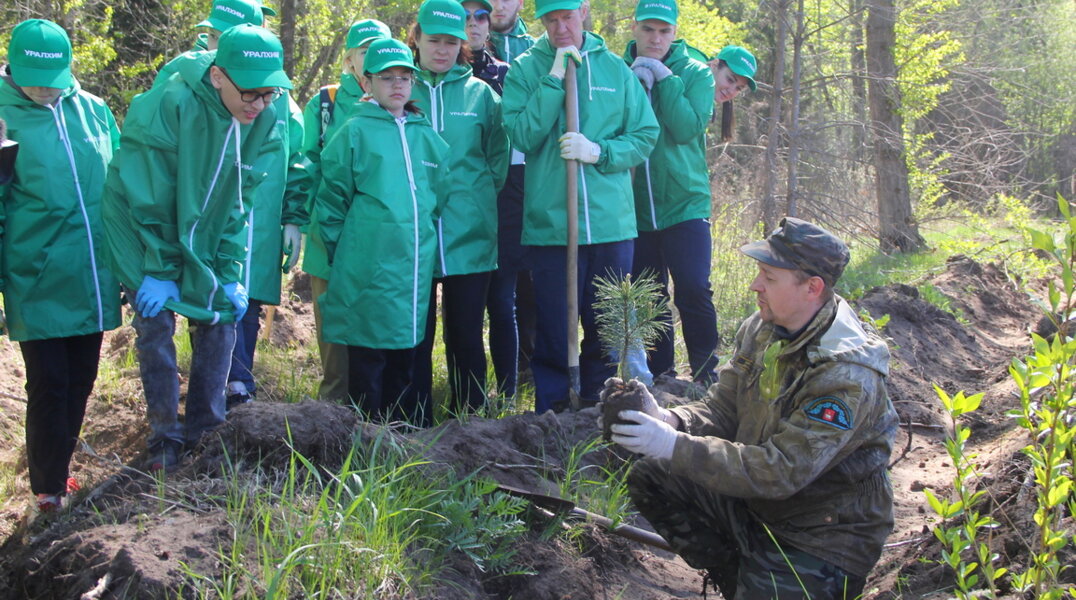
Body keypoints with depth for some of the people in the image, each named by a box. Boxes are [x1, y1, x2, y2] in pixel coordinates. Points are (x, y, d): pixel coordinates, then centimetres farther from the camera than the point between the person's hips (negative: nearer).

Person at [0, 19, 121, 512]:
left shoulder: (93, 111, 3)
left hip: (92, 281, 4)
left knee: (80, 382, 13)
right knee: (49, 385, 0)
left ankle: (54, 467, 31)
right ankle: (48, 489, 15)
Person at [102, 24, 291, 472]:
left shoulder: (264, 120, -14)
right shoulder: (170, 106, -30)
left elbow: (240, 200, -5)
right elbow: (151, 200, -23)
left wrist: (228, 273, -8)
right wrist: (160, 271, -18)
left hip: (205, 234, 5)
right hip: (142, 227, -5)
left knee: (221, 316, 0)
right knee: (156, 323, -9)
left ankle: (207, 428, 13)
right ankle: (165, 437, 3)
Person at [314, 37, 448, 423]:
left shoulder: (427, 137, 13)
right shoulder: (355, 131, -2)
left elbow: (437, 199, 22)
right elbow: (330, 200, 1)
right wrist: (345, 252, 1)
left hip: (415, 270, 5)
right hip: (368, 272, -5)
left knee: (404, 361, 11)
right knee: (368, 362, -1)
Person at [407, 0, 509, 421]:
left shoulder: (480, 94, 7)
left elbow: (498, 157, 11)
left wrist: (477, 197, 3)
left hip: (471, 236, 0)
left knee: (467, 336, 5)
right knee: (415, 337, 5)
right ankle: (416, 429, 14)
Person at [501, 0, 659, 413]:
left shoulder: (615, 68, 8)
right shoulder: (525, 70, 3)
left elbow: (645, 136, 5)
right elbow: (522, 135, -9)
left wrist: (600, 152, -12)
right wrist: (555, 79, -14)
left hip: (612, 223, 2)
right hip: (549, 222, -2)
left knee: (608, 332, 11)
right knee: (553, 334, 2)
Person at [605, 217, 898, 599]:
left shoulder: (848, 377, -28)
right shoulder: (761, 329, -3)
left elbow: (780, 472, -32)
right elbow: (721, 411, 1)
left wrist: (675, 446, -35)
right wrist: (666, 420, -21)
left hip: (824, 538, -7)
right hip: (755, 503, 8)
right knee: (649, 479, -4)